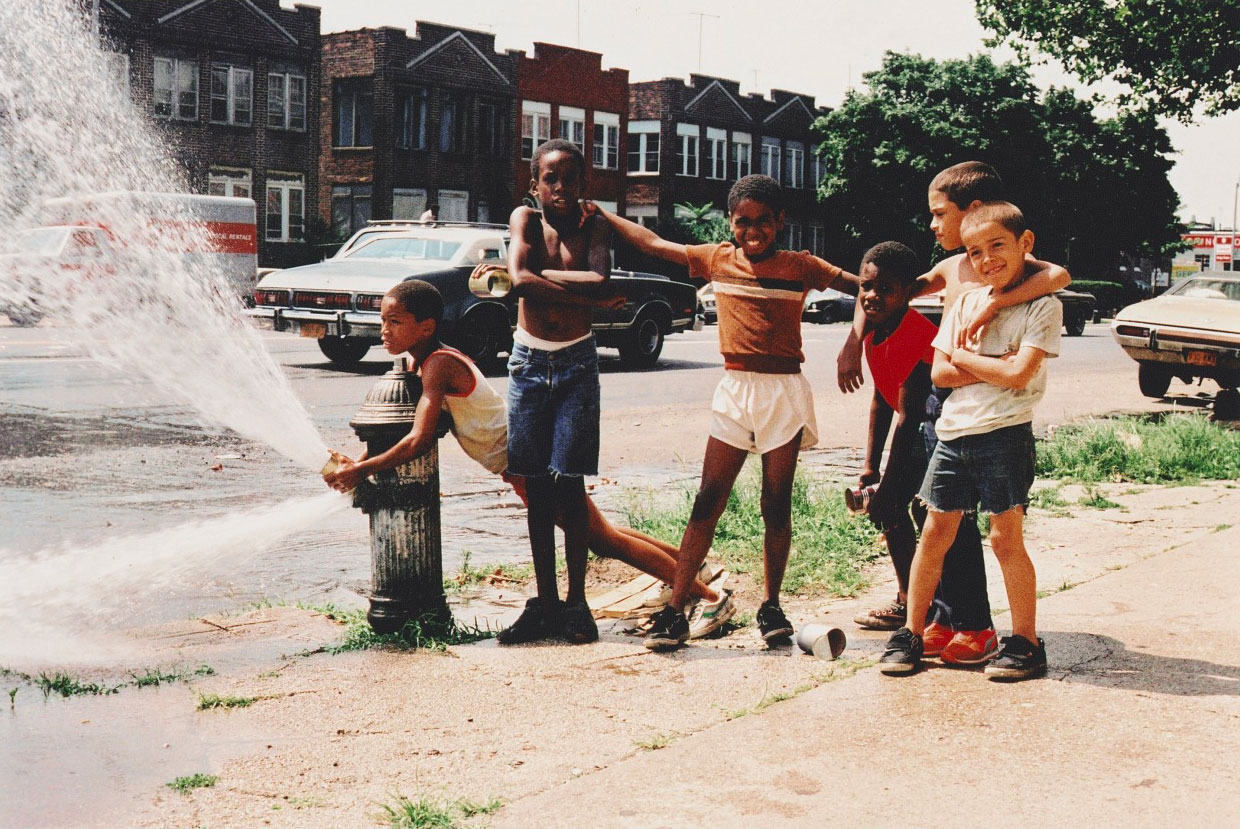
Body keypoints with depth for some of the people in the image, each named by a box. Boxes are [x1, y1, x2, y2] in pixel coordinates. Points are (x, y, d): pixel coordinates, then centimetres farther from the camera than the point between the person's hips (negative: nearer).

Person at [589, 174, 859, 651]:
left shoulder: (799, 267, 0)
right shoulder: (717, 259, 7)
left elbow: (862, 288, -1)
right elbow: (650, 242, 14)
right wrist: (597, 212, 15)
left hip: (784, 393, -1)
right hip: (734, 389, 2)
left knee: (776, 505, 4)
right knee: (707, 503, -2)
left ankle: (771, 607, 18)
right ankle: (675, 612, -2)